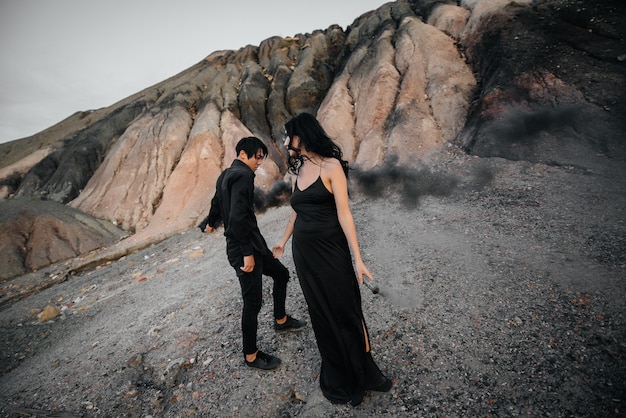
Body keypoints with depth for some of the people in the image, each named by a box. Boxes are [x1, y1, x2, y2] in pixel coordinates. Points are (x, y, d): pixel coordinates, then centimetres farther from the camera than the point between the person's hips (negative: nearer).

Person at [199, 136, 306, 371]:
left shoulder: (225, 175, 13)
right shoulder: (243, 175, -17)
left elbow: (216, 202, 29)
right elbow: (238, 217, -26)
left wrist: (210, 223, 48)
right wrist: (247, 252, -22)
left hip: (252, 244, 11)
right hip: (244, 248, -11)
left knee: (281, 274, 22)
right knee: (252, 302, 1)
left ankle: (281, 320, 39)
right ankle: (251, 355, 19)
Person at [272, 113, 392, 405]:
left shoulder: (331, 166, -10)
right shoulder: (299, 169, 9)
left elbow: (344, 214, -14)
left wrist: (357, 259, -18)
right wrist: (283, 241, 29)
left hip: (329, 250, -6)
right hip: (303, 251, 6)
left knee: (345, 312, 7)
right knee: (321, 314, 16)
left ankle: (362, 375, 32)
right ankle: (338, 378, 37)